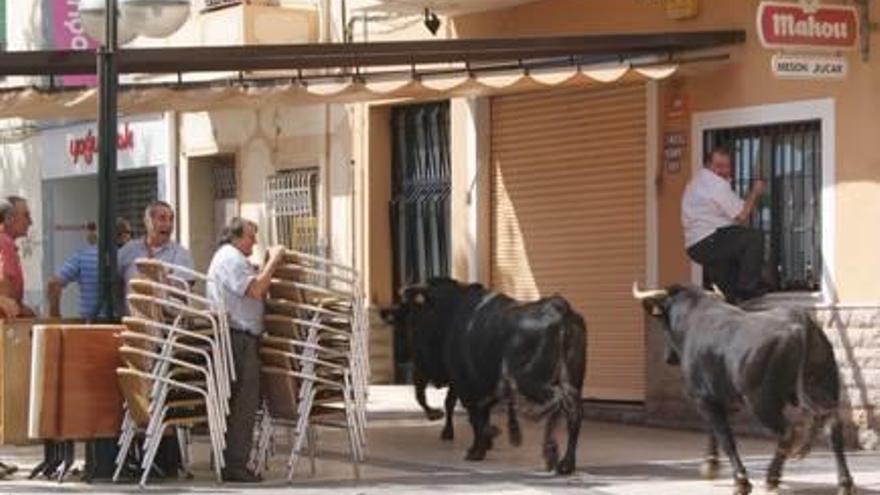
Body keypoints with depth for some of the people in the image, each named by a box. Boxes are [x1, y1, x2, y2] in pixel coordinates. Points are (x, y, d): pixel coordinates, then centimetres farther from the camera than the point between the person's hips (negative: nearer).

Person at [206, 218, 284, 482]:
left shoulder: (225, 257, 25)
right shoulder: (231, 258, -10)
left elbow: (254, 290, 24)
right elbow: (256, 289, -20)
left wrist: (269, 263, 18)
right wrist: (273, 260, -12)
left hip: (239, 338, 11)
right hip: (239, 338, -11)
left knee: (238, 403, 14)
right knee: (244, 403, -9)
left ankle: (231, 462, 17)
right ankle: (235, 465, -8)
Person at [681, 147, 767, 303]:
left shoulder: (699, 180, 19)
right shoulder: (716, 184, -14)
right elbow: (741, 215, -14)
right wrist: (755, 192, -2)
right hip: (707, 242, -11)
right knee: (754, 237, -19)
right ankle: (747, 288, -17)